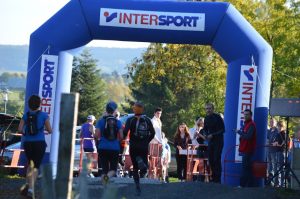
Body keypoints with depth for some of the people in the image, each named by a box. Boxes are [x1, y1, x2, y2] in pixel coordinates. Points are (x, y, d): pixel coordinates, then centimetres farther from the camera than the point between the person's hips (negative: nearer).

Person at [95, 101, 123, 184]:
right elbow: (121, 136, -2)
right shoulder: (118, 122, 3)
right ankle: (108, 176, -29)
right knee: (113, 169, 4)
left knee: (104, 169, 6)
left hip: (103, 148, 0)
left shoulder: (101, 121, 0)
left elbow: (97, 135, -9)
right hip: (115, 148, 0)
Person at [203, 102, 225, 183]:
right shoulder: (206, 118, 8)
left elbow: (223, 130, -12)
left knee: (216, 159, -11)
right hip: (210, 141, 7)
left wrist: (212, 135, -20)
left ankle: (217, 179, -8)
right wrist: (206, 134, -5)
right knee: (211, 160, 7)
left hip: (218, 141, -7)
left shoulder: (217, 117, -11)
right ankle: (214, 177, 17)